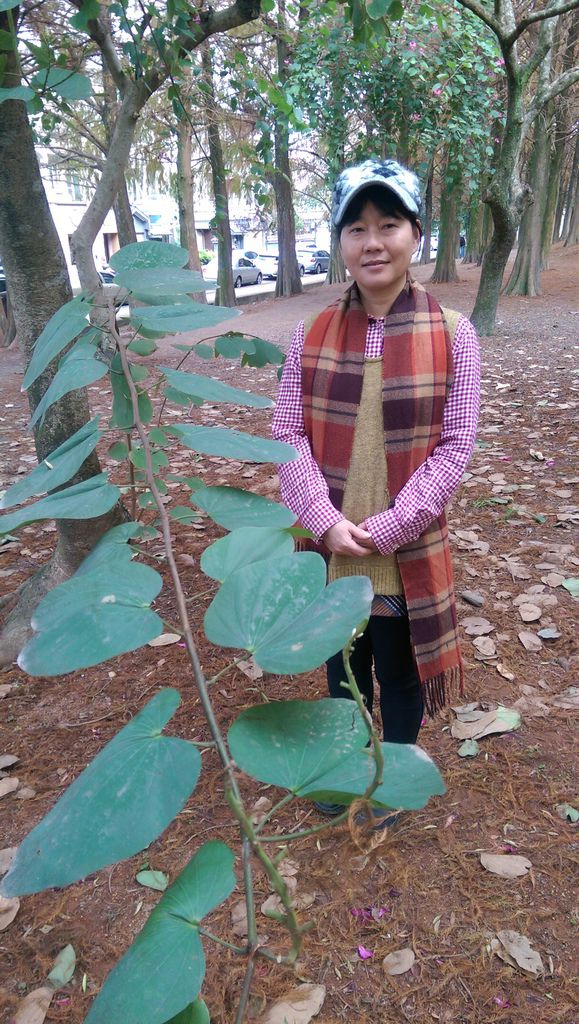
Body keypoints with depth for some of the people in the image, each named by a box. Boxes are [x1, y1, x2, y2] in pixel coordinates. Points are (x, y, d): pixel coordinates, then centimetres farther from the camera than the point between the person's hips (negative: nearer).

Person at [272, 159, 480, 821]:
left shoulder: (452, 334, -7)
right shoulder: (311, 335, -1)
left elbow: (455, 445, -9)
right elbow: (287, 433, -2)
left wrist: (388, 528, -15)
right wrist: (326, 520, -14)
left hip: (409, 551, -2)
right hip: (329, 544, 2)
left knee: (399, 670, 17)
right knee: (342, 663, 21)